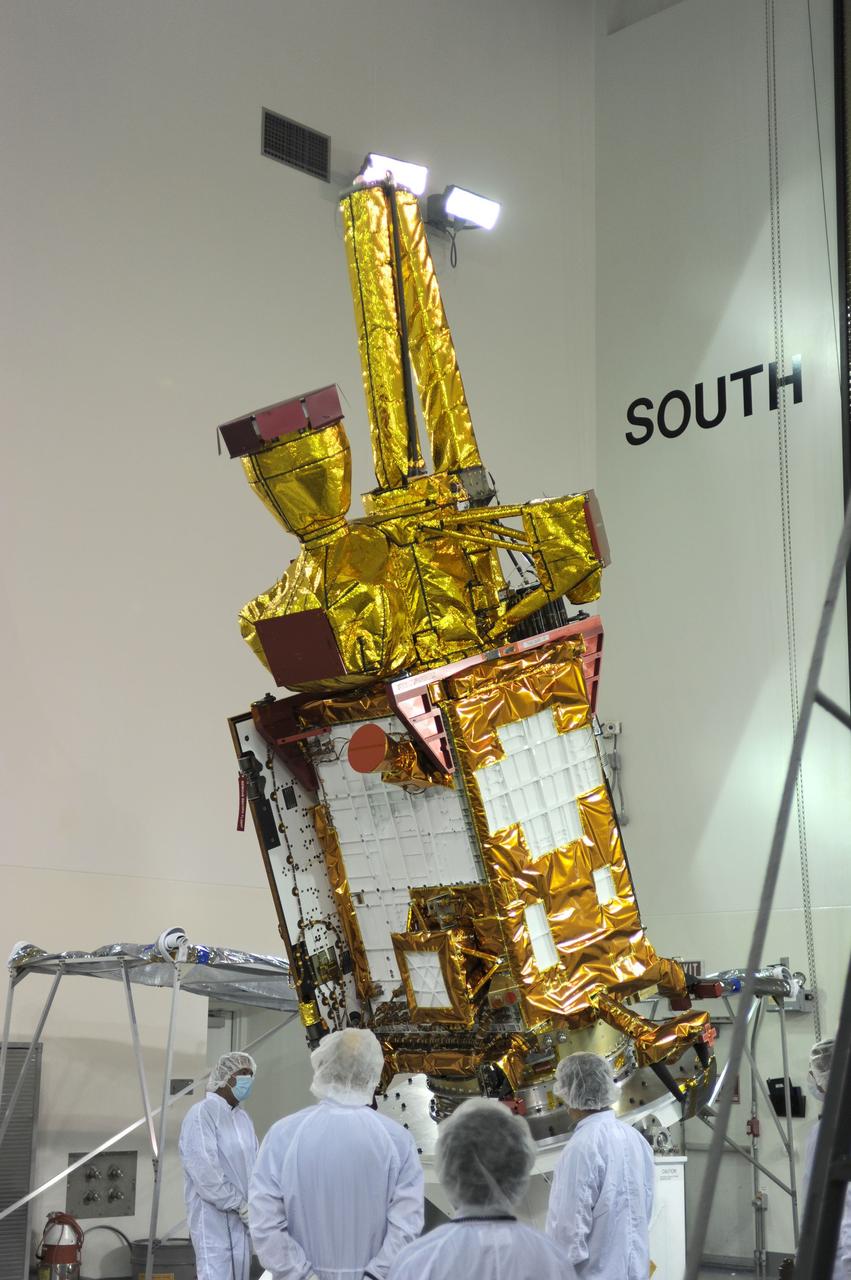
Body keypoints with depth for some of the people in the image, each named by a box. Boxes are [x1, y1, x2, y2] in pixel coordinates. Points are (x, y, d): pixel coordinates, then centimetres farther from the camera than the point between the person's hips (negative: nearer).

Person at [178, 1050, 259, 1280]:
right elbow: (204, 1170, -19)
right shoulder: (202, 1113, -12)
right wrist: (239, 1205, -16)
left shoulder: (243, 1117, 14)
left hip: (241, 1218, 8)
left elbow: (255, 1163, 14)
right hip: (214, 1217, -8)